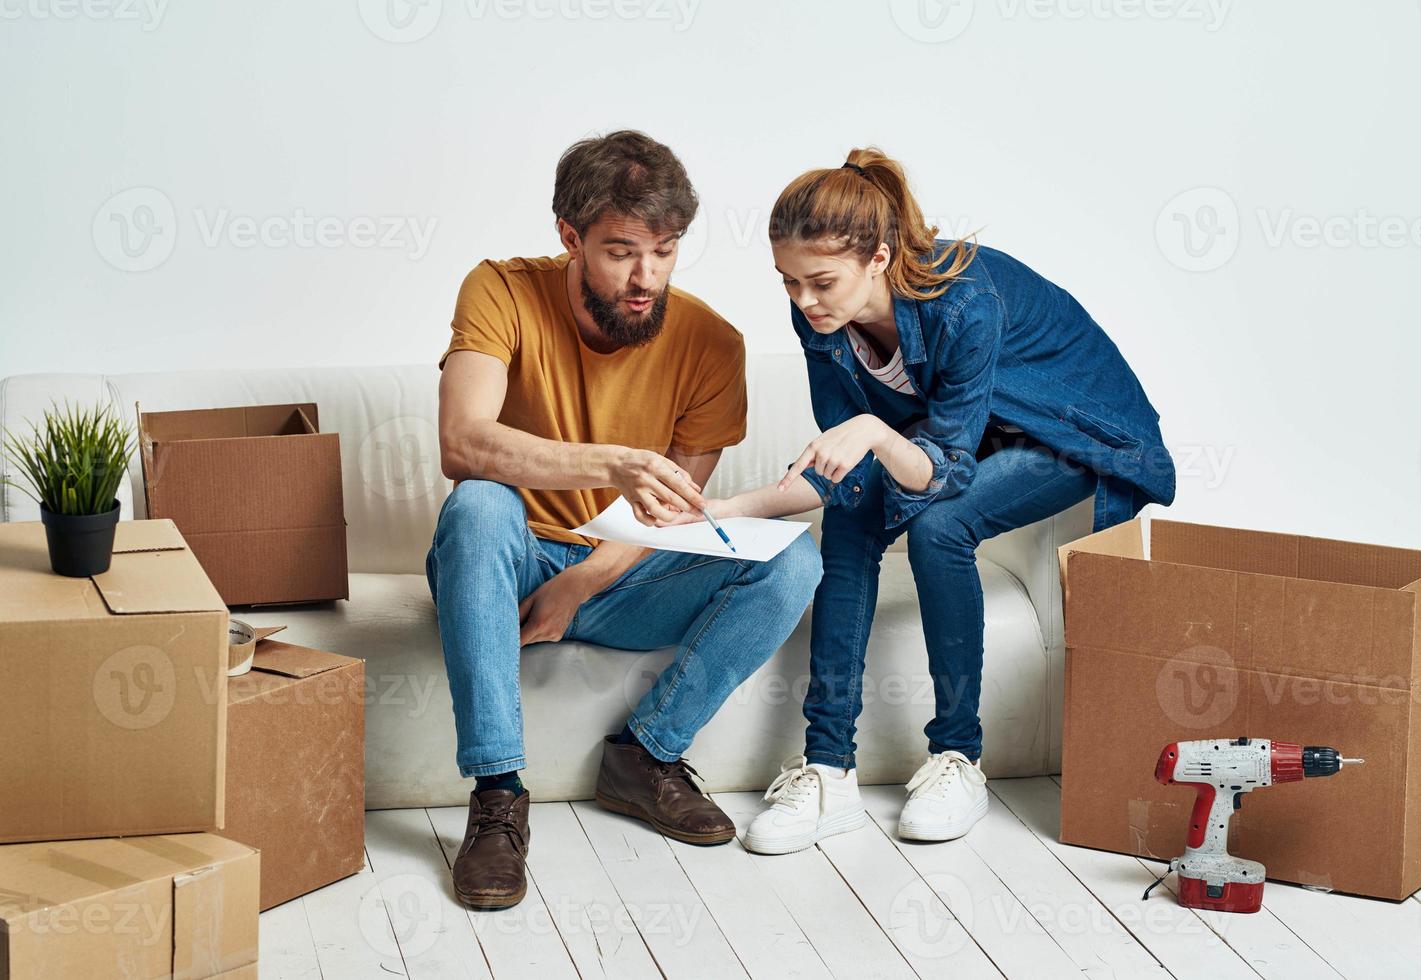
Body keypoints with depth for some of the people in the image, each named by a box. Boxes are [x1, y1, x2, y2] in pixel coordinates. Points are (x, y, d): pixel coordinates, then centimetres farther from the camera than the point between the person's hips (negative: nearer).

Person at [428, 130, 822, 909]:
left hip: (623, 581, 2)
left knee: (793, 559, -21)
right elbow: (461, 443, -31)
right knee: (478, 506, -36)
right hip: (511, 567, -2)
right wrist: (611, 465, -45)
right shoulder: (503, 292, -14)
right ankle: (496, 794, -33)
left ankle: (645, 756, -11)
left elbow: (676, 510, -4)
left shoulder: (709, 342, -8)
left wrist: (578, 587, -20)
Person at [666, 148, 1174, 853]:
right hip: (956, 433, 6)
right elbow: (838, 475, -12)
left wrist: (877, 435, -55)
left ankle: (957, 757, -15)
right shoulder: (820, 317, -17)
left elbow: (943, 474, -34)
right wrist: (721, 511, -25)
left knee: (938, 525, -30)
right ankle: (827, 769, -21)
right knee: (850, 517, -21)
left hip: (1076, 435, -6)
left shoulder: (964, 302, -36)